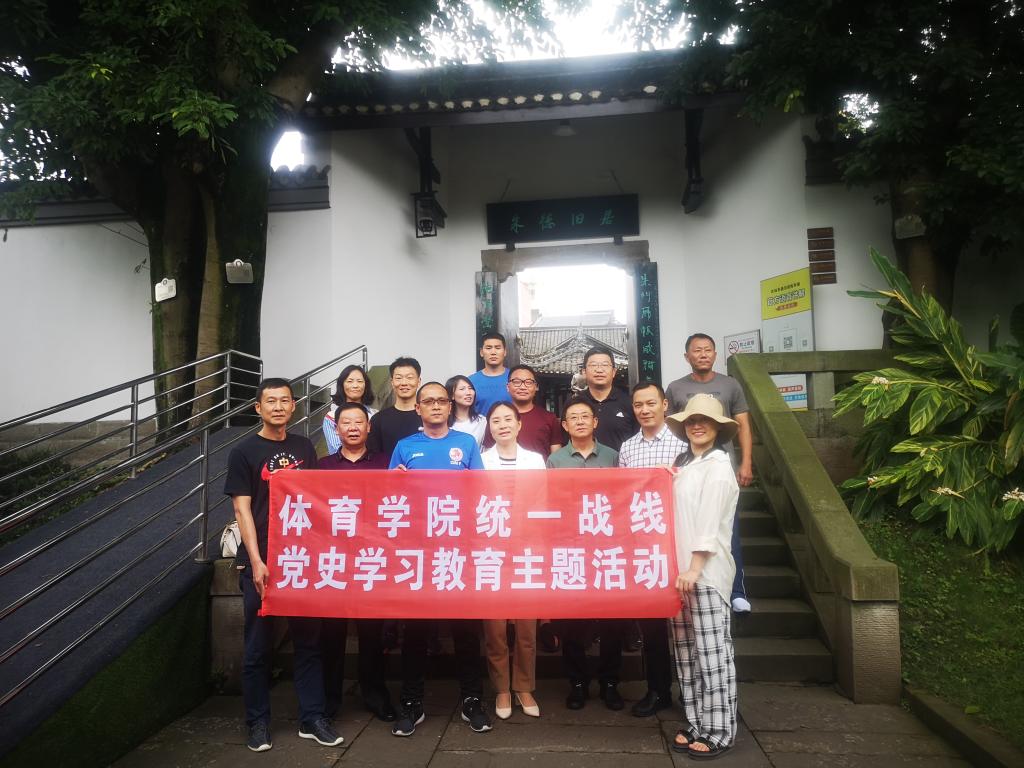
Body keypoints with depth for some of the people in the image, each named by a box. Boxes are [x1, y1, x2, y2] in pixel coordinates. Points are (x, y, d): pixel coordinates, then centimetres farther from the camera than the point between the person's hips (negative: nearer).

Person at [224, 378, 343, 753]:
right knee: (258, 644, 7)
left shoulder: (304, 448, 8)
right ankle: (258, 722, 22)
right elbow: (242, 510, -6)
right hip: (261, 561, -3)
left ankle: (312, 718, 20)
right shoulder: (244, 452, -2)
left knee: (308, 638, 9)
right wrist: (256, 562, -13)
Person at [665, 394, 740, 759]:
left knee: (712, 652, -1)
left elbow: (710, 520, -13)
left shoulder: (718, 465, -6)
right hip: (679, 569, 7)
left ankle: (718, 731, 9)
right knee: (686, 651, 11)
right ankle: (695, 724, 21)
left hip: (706, 570, -7)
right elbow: (675, 516, 12)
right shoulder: (683, 463, 15)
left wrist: (694, 568, -16)